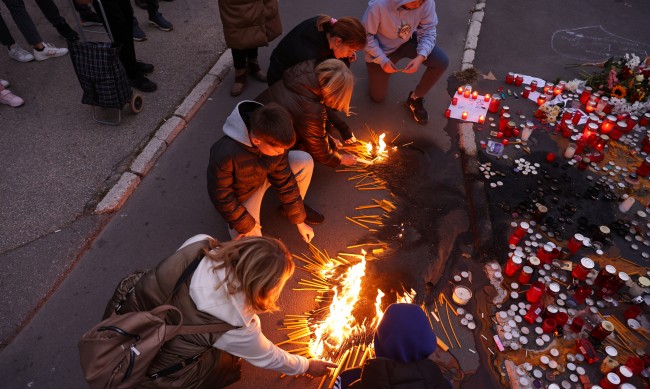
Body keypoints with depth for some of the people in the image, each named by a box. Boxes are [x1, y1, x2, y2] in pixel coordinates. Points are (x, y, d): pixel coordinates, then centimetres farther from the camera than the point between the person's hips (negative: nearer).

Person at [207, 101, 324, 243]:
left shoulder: (275, 143, -23)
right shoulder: (224, 155, -41)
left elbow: (285, 180, -12)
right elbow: (221, 197, -27)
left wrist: (299, 221, -6)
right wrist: (247, 226, -19)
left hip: (264, 175, 4)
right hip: (241, 195, -4)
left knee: (305, 161, -18)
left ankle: (291, 207, 8)